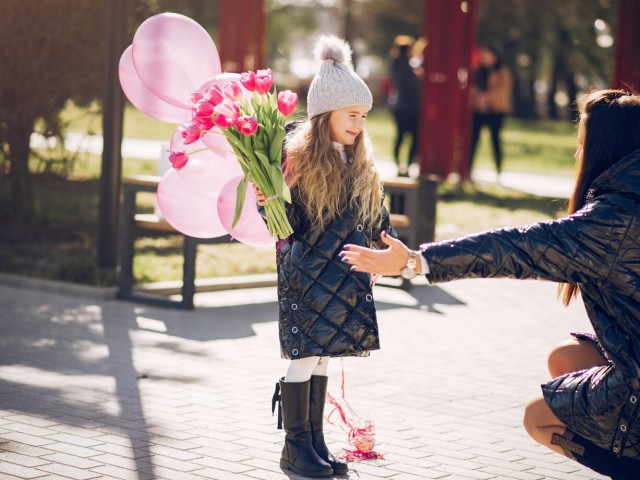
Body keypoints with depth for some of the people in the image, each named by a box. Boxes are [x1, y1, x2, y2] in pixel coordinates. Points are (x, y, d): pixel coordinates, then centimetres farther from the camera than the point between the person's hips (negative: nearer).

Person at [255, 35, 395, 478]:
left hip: (346, 279, 6)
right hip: (306, 276, -6)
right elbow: (283, 221, -11)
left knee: (321, 359, 12)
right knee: (305, 357, -2)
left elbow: (376, 216, 18)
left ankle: (315, 442, 20)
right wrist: (266, 203, -29)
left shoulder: (360, 165, 9)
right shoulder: (298, 157, -11)